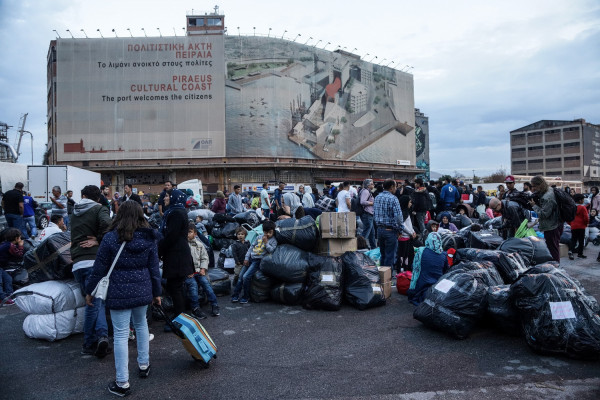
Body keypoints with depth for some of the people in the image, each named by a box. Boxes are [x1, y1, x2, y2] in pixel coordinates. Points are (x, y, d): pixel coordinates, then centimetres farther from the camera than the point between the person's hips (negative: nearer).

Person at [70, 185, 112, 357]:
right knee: (95, 301, 2)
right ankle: (89, 345, 2)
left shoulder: (75, 213, 21)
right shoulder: (99, 209, 2)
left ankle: (102, 334, -1)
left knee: (93, 301, 10)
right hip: (94, 260, -5)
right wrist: (99, 240, -5)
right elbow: (107, 223, -18)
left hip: (77, 263, 5)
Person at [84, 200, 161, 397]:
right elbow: (154, 268, 3)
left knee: (121, 334, 3)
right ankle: (143, 365, 37)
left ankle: (122, 383, 10)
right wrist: (156, 292, 12)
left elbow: (99, 268, -6)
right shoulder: (149, 238, -2)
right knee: (141, 324, 25)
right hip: (142, 290, 4)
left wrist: (90, 290, 8)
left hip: (119, 292, -3)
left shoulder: (111, 238, -9)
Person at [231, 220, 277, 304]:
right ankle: (236, 295, 15)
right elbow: (251, 247, 14)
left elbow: (271, 250, -14)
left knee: (246, 276, -17)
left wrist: (266, 242, -16)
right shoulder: (259, 237, 12)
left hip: (258, 260, -6)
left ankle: (246, 297, -2)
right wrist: (246, 258, 8)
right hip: (251, 258, 6)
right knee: (240, 276, 4)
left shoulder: (273, 240, -1)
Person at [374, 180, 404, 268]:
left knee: (383, 255, 18)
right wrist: (400, 230, -6)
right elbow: (398, 216, -18)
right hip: (390, 231, -7)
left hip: (379, 230, 7)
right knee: (390, 256, 2)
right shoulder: (393, 198, -15)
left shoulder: (377, 198, 6)